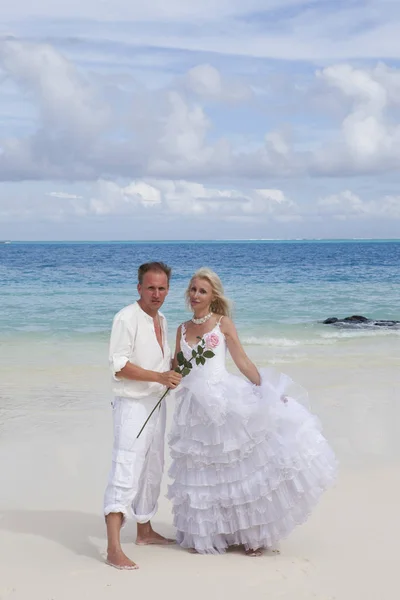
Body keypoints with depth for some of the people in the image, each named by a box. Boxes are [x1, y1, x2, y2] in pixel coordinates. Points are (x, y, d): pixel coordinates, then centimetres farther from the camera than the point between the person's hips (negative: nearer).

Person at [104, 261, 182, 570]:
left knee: (152, 471, 17)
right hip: (133, 405, -9)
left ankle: (145, 530, 31)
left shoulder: (162, 320, 12)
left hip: (157, 404, 9)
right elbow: (119, 365, -20)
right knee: (126, 472, -15)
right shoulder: (127, 318, -14)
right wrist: (160, 376, -25)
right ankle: (114, 547, -18)